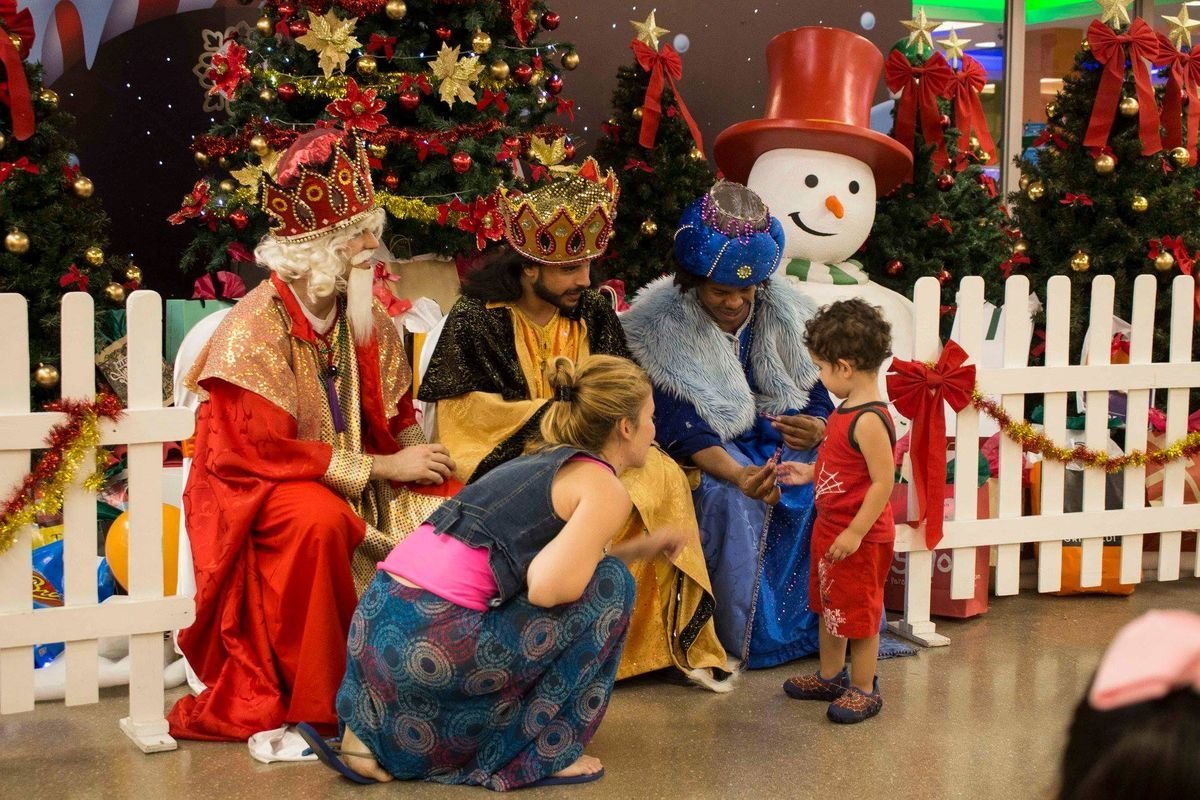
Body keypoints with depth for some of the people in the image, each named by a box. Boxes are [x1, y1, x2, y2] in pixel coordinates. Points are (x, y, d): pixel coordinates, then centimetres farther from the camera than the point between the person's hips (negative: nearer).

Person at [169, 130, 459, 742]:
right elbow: (258, 452, -22)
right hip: (255, 492, -6)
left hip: (356, 482, 6)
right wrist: (380, 467, -20)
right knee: (321, 519, -37)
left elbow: (397, 422, 12)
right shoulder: (253, 329, -17)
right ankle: (316, 706, -20)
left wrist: (420, 461, -12)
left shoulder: (369, 321, 4)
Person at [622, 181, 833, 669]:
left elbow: (819, 404, 1)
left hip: (779, 444, 4)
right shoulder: (662, 330, -13)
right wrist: (739, 474, -40)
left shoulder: (785, 318, 0)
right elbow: (682, 432, -22)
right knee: (730, 500, -35)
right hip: (710, 457, -4)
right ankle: (746, 639, -18)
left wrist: (816, 429, -25)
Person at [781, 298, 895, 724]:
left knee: (859, 610, 5)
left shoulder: (869, 420, -26)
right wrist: (810, 473, 12)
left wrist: (855, 532, -25)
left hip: (859, 537, -10)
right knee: (828, 604, 22)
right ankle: (830, 676, 38)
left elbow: (883, 481, -27)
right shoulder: (847, 408, 4)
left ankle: (864, 689, 20)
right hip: (829, 527, 10)